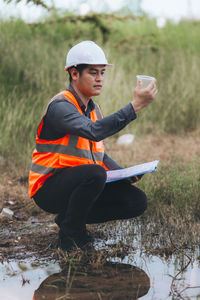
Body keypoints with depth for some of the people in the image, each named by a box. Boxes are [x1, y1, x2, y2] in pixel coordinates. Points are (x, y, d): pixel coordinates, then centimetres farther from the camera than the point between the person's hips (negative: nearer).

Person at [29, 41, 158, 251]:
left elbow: (100, 155, 21)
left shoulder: (93, 109, 12)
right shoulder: (60, 106, -18)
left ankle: (70, 218, 8)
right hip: (48, 189, -8)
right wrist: (135, 106, -39)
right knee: (94, 173, -36)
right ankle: (70, 234, -13)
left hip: (79, 184, 8)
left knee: (137, 201, -8)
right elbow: (94, 131, -37)